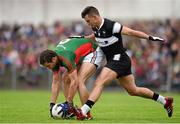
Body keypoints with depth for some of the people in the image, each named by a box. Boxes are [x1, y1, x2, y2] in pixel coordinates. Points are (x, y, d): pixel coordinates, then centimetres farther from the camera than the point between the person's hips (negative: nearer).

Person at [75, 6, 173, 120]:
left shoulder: (111, 26, -21)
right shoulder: (96, 28, 4)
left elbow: (131, 32, -17)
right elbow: (95, 37, 28)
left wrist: (150, 38, -19)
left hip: (119, 59, -9)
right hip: (113, 60, 9)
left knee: (99, 83, -21)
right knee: (133, 90, 16)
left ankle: (83, 111, -28)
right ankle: (165, 101, 28)